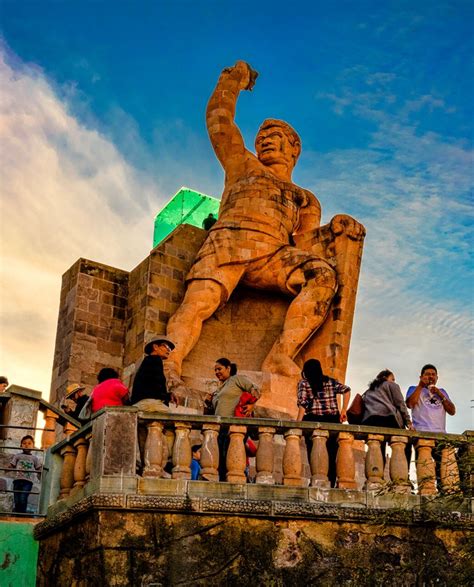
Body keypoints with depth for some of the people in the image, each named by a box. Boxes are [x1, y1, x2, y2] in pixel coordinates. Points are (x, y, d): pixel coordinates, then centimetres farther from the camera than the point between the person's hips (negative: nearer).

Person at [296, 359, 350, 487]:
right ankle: (331, 482, 6)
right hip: (332, 421, 3)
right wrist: (343, 410, 8)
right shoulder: (330, 381, 12)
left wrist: (298, 422, -8)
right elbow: (346, 390, 6)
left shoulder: (303, 383, 2)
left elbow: (302, 404, -7)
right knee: (331, 453, 8)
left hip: (313, 420, -3)